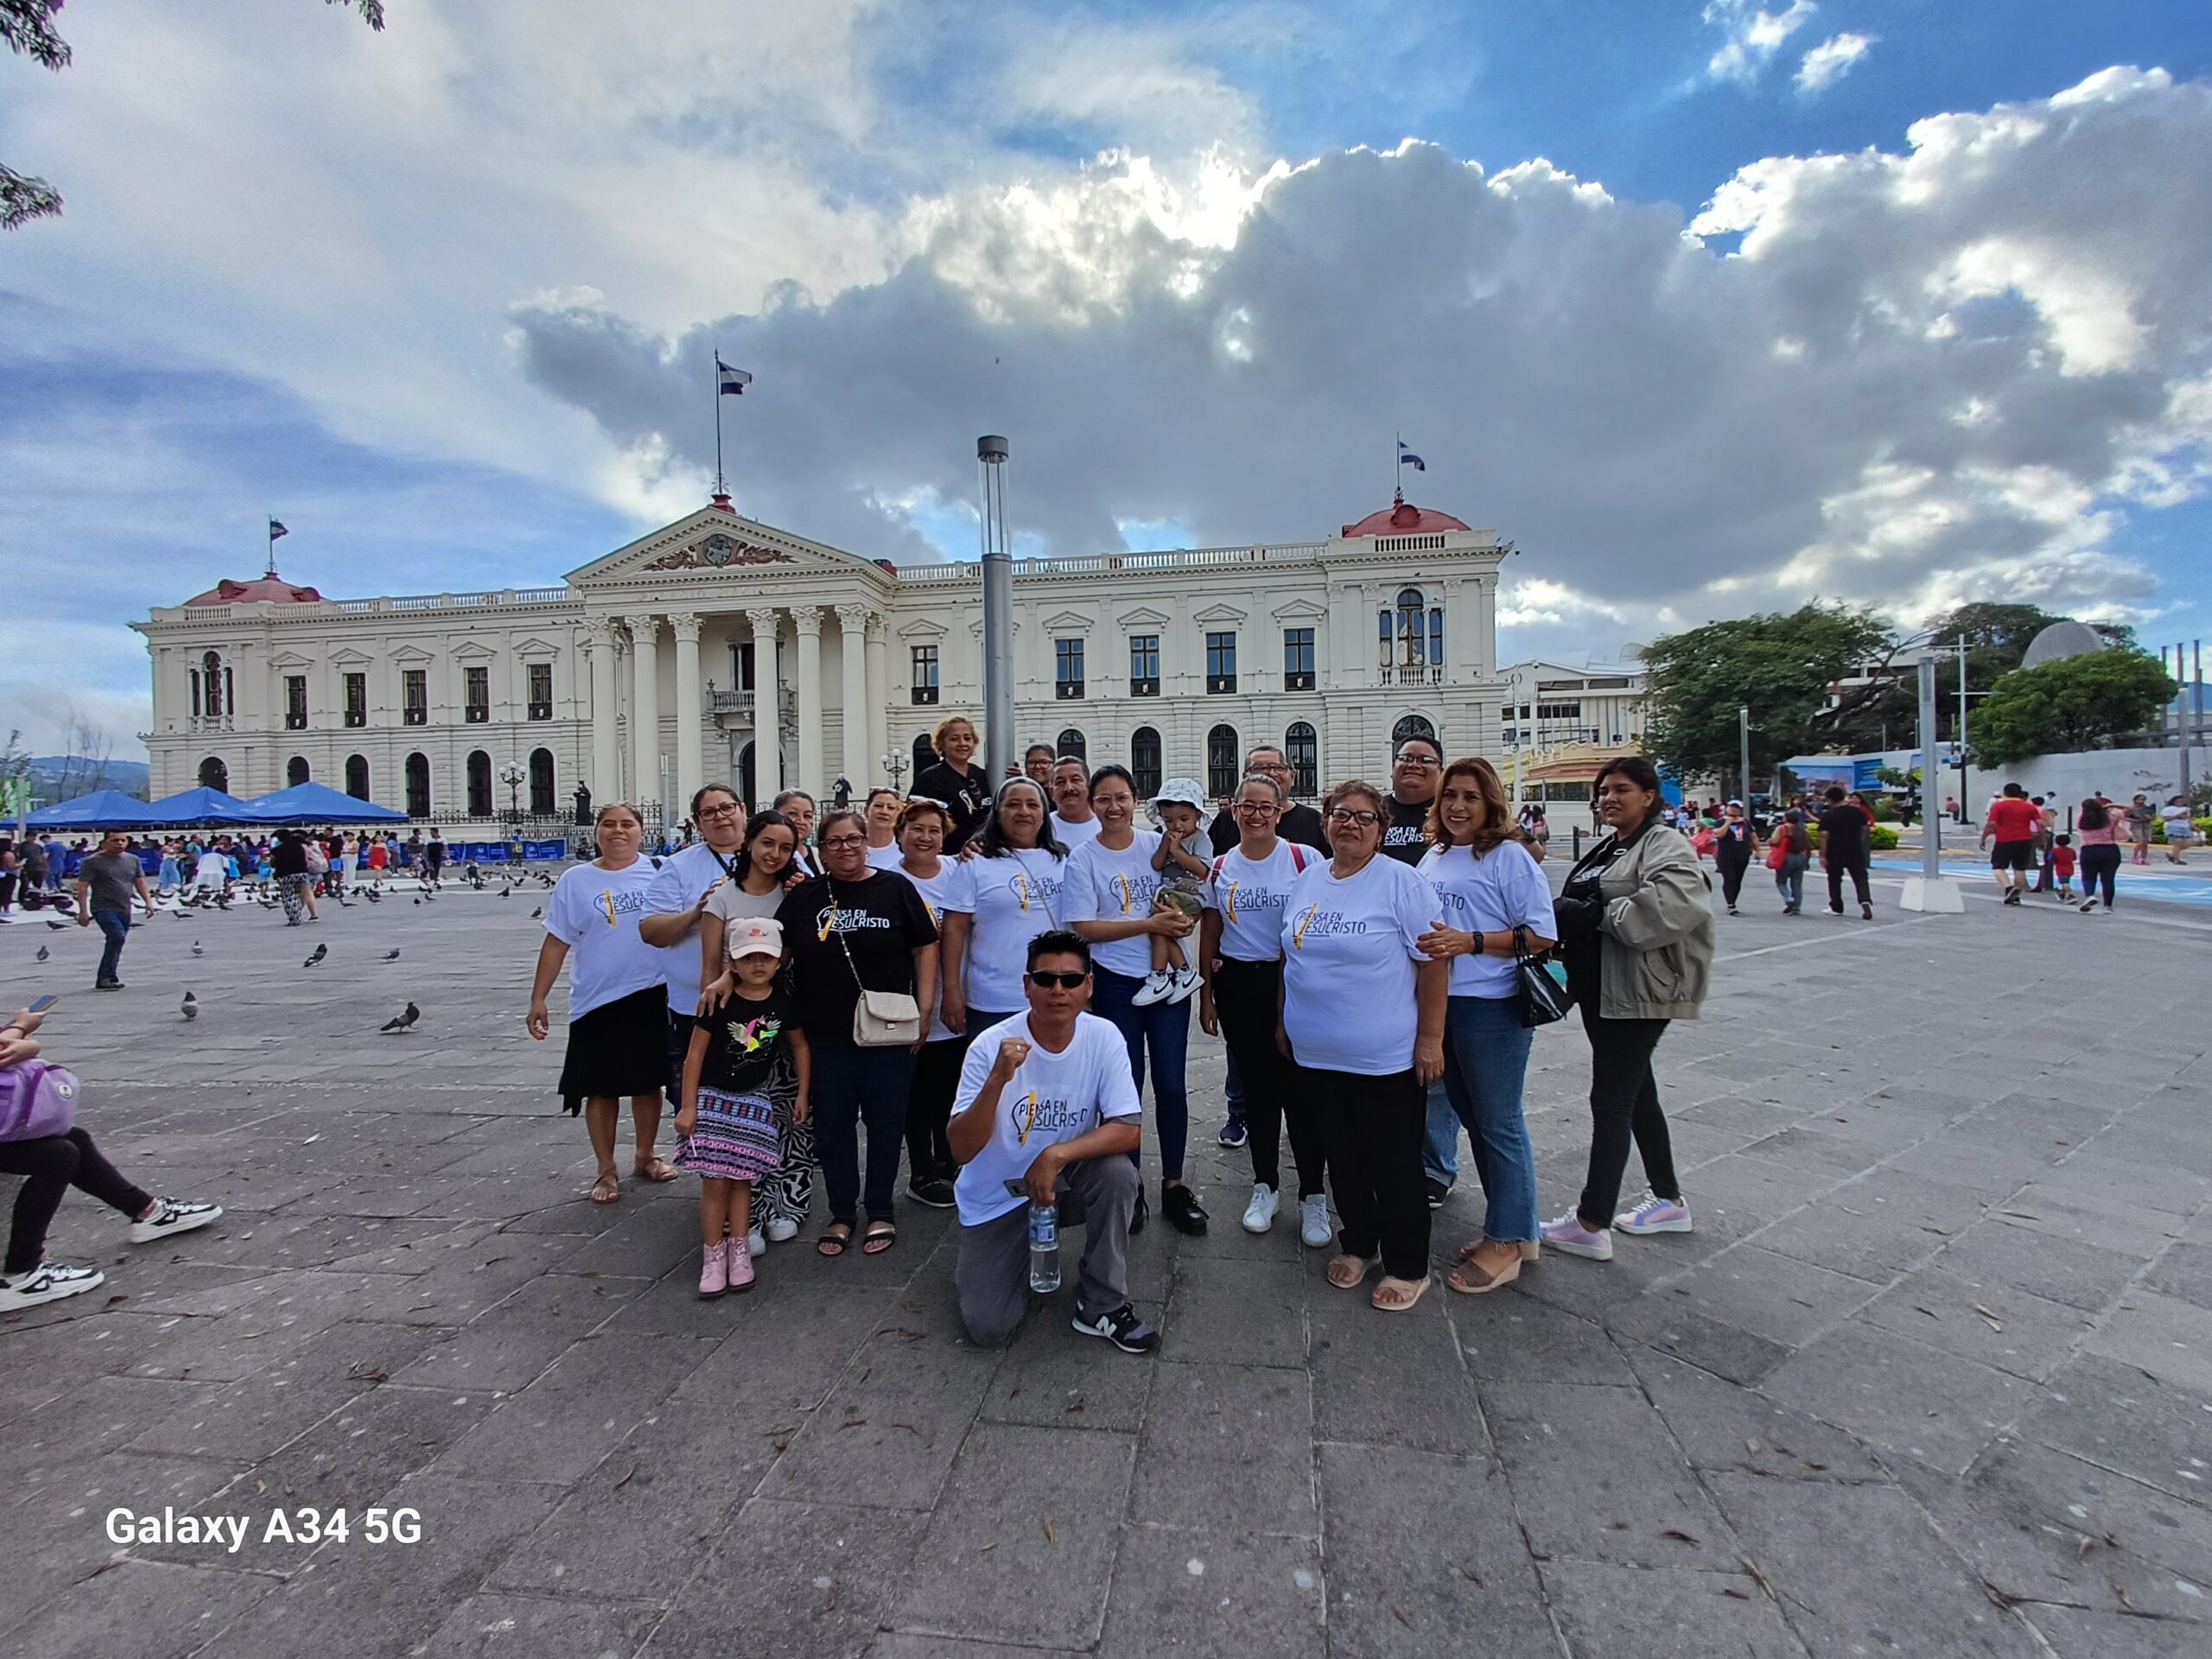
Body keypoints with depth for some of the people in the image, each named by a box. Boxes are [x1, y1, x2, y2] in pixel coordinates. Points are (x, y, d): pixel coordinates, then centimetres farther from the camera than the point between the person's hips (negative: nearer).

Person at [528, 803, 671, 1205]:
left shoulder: (658, 873, 0)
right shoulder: (576, 880, 1)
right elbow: (557, 942, 3)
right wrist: (538, 999, 1)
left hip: (651, 997, 1)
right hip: (596, 1002, 0)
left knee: (648, 1081, 13)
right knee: (601, 1088, 8)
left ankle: (646, 1156, 32)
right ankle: (606, 1170, 24)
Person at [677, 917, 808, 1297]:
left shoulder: (784, 1004, -5)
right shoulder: (719, 1003, -12)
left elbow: (801, 1047, 10)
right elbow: (694, 1055, -7)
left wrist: (802, 1095, 9)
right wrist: (688, 1107, -8)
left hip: (755, 1099, 2)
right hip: (714, 1097, -2)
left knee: (742, 1179, 7)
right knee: (715, 1180, -2)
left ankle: (739, 1254, 19)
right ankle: (713, 1257, 11)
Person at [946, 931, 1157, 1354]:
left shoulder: (1103, 1037, -16)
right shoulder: (991, 1045, -22)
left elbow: (1129, 1130, -19)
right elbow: (961, 1150, -24)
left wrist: (1057, 1154, -32)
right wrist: (998, 1079, -39)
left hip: (1065, 1182, 2)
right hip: (997, 1197, -1)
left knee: (1117, 1172, -28)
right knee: (987, 1328, -10)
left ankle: (1102, 1305, -6)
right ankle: (980, 1264, 25)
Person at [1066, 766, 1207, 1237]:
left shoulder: (1160, 845, 2)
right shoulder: (1083, 861, -4)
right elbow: (1084, 928, -10)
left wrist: (1184, 916, -15)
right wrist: (1152, 924, -17)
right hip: (1115, 984, -2)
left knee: (1171, 1084, 4)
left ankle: (1174, 1185, 21)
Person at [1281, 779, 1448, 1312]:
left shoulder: (1402, 882, -11)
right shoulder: (1307, 879, 7)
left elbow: (1434, 961, -12)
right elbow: (1291, 955, 16)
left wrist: (1430, 1039, -13)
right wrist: (1284, 1019, 16)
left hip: (1386, 1060, -5)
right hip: (1316, 1055, 5)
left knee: (1394, 1166, 8)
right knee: (1343, 1158, 18)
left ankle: (1407, 1267, 27)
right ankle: (1356, 1244, 38)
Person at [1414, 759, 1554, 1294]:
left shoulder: (1509, 856, -9)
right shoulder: (1434, 857, 11)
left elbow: (1541, 935, -14)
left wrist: (1469, 942, -21)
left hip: (1492, 1009, -7)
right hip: (1440, 1005, 8)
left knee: (1498, 1125, 4)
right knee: (1473, 1120, 17)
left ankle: (1507, 1242, 20)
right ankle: (1515, 1229, 33)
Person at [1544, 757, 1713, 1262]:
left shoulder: (1665, 847, -11)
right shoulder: (1604, 851, 17)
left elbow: (1673, 905, -30)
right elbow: (1576, 908, 20)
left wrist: (1601, 914, -22)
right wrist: (1565, 915, -2)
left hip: (1637, 993, -10)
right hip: (1600, 991, 10)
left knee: (1610, 1101, -5)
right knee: (1637, 1092, 18)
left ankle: (1591, 1225, 3)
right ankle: (1668, 1200, 34)